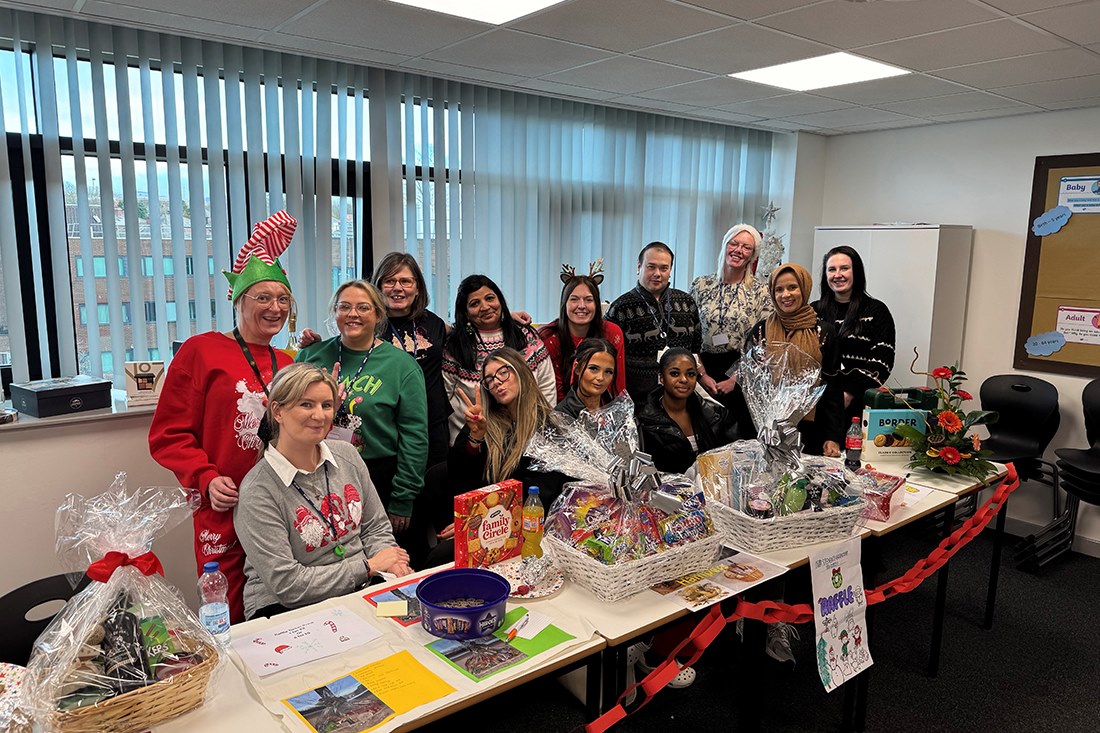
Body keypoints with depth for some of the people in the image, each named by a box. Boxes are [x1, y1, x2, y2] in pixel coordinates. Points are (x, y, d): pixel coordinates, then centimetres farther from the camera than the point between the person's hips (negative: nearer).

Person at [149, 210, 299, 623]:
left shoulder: (287, 364, 14)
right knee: (229, 623, 3)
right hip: (224, 510, -4)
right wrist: (206, 479, -15)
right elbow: (169, 433, -3)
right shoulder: (202, 350, -2)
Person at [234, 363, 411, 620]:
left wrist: (392, 566, -10)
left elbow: (377, 528, 11)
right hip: (285, 609, -6)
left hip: (361, 590, 7)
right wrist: (368, 566, -12)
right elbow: (287, 585, -16)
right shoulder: (257, 493, -14)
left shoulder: (346, 454, 5)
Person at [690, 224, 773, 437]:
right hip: (704, 372, 1)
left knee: (745, 438, 0)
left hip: (744, 376, -1)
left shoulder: (761, 290, 1)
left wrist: (736, 378, -9)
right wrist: (701, 374, -5)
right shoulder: (700, 285, 6)